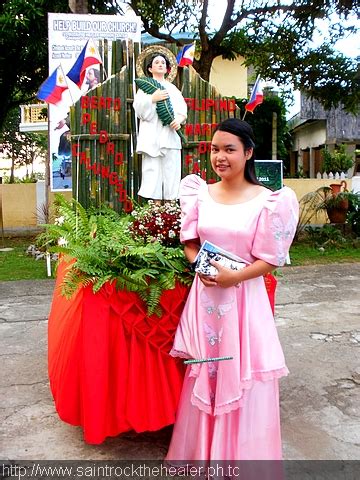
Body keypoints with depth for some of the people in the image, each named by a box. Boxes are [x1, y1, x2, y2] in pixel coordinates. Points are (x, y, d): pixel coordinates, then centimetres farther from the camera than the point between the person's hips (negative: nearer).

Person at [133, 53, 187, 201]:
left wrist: (179, 119, -7)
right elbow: (138, 108, 1)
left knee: (171, 173, -3)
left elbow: (183, 109, 14)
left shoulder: (173, 88, 22)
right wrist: (152, 99, -13)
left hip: (171, 136, 3)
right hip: (152, 137, -3)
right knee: (152, 172, -10)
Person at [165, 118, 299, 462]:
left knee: (242, 379, 6)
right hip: (204, 295, 3)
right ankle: (200, 449, 35)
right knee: (202, 375, 13)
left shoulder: (267, 201, -7)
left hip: (244, 297, -3)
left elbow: (271, 259, -7)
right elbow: (189, 241, 9)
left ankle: (243, 454, 30)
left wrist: (234, 277, -19)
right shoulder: (201, 193, 4)